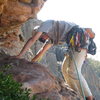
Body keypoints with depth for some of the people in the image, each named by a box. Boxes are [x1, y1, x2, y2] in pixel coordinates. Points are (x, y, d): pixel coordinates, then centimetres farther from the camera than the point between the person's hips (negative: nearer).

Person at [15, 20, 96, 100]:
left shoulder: (45, 24, 1)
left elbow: (32, 40, -6)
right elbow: (42, 51, 29)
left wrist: (19, 55, -6)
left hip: (80, 37, -10)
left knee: (74, 71, -14)